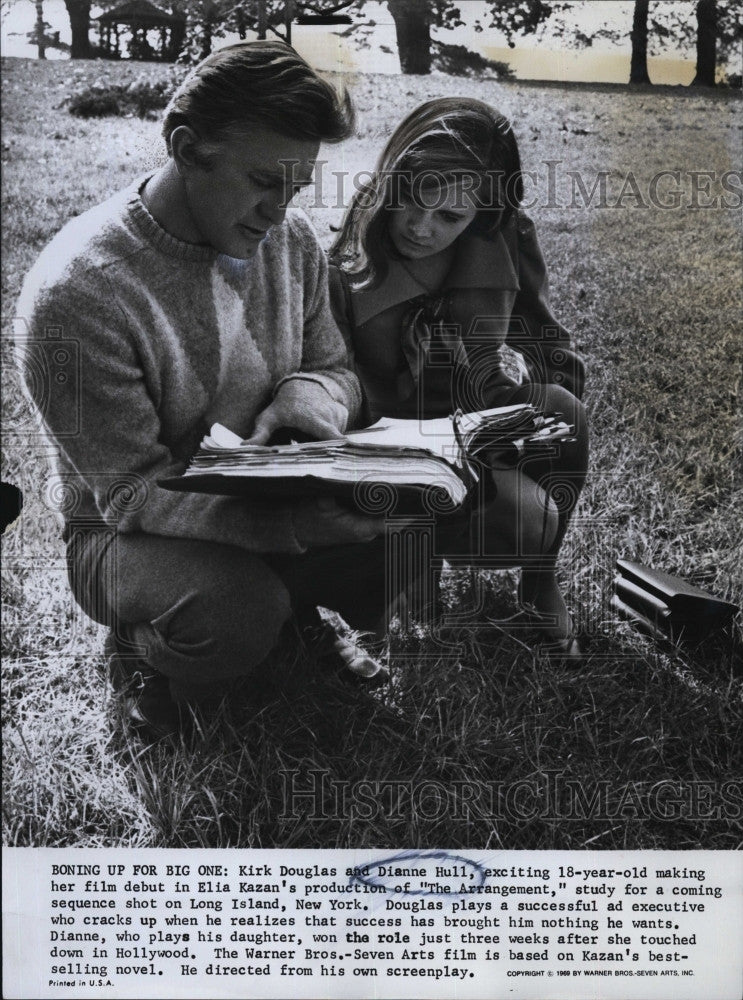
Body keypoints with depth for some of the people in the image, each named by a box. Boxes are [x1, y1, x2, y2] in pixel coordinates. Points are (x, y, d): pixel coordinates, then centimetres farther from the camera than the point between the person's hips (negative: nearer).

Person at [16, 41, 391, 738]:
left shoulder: (290, 239, -4)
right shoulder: (77, 290, -26)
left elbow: (335, 365, 8)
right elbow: (133, 493, -26)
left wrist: (312, 391, -20)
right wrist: (302, 520, -40)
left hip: (273, 495, 6)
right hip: (125, 533, -6)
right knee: (237, 611, -36)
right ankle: (144, 645, 1)